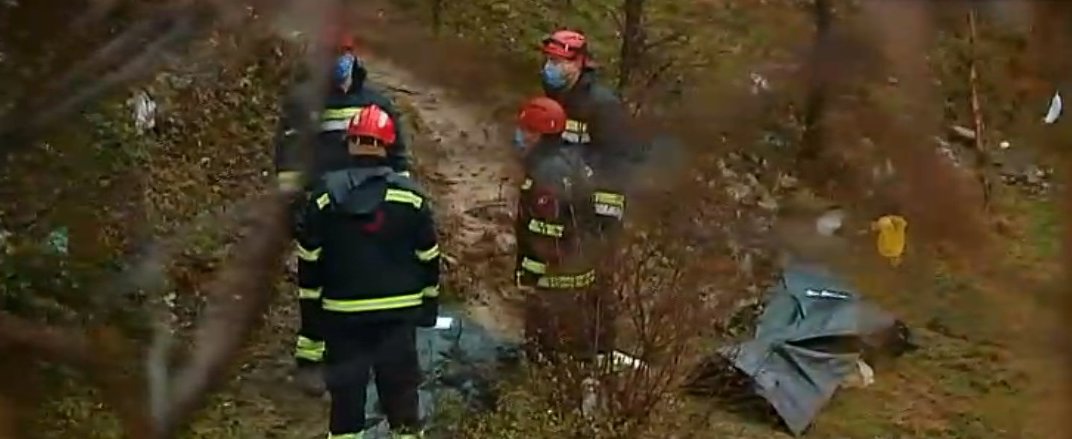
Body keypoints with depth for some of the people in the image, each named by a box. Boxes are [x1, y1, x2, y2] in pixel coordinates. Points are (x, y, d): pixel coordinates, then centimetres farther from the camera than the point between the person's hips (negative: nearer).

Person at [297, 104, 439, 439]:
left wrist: (312, 305, 8)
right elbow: (428, 256, 2)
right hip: (399, 310, 1)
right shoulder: (410, 195, -4)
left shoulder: (327, 193, -7)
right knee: (400, 384, 9)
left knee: (346, 387, 8)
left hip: (342, 311, -1)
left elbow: (309, 257, -2)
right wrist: (430, 302, 14)